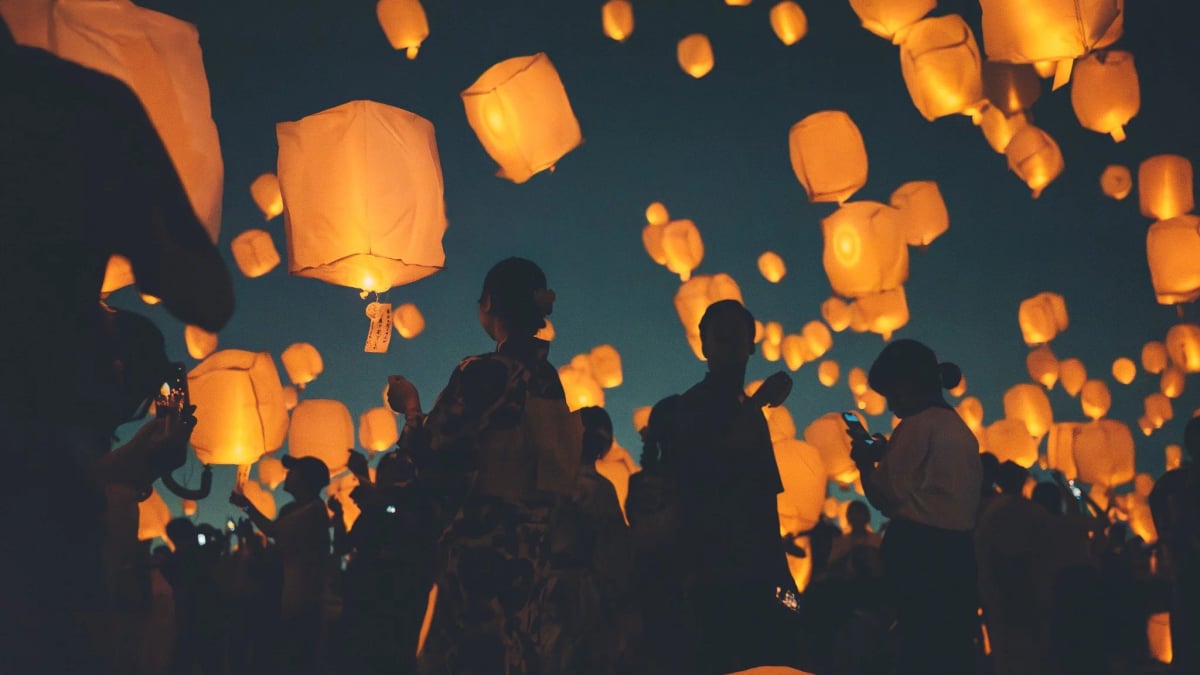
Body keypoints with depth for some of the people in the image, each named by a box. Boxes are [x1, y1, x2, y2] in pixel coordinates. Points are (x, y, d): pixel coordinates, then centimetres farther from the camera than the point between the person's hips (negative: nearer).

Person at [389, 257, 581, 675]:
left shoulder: (481, 373, -14)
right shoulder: (550, 381, 7)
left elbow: (433, 464, -15)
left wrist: (411, 408, 4)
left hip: (477, 550, -7)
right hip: (530, 551, 7)